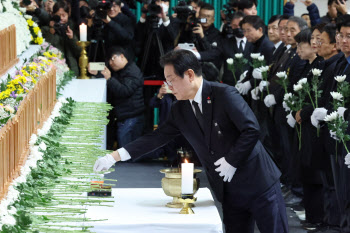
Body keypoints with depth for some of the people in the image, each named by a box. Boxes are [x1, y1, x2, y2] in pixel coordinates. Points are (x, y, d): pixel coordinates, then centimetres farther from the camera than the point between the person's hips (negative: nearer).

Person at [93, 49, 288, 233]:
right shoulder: (180, 111, 7)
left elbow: (251, 130, -18)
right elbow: (156, 138, 10)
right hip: (230, 192, 6)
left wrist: (231, 162, -17)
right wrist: (114, 157, 6)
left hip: (258, 182, -6)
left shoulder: (225, 95, -14)